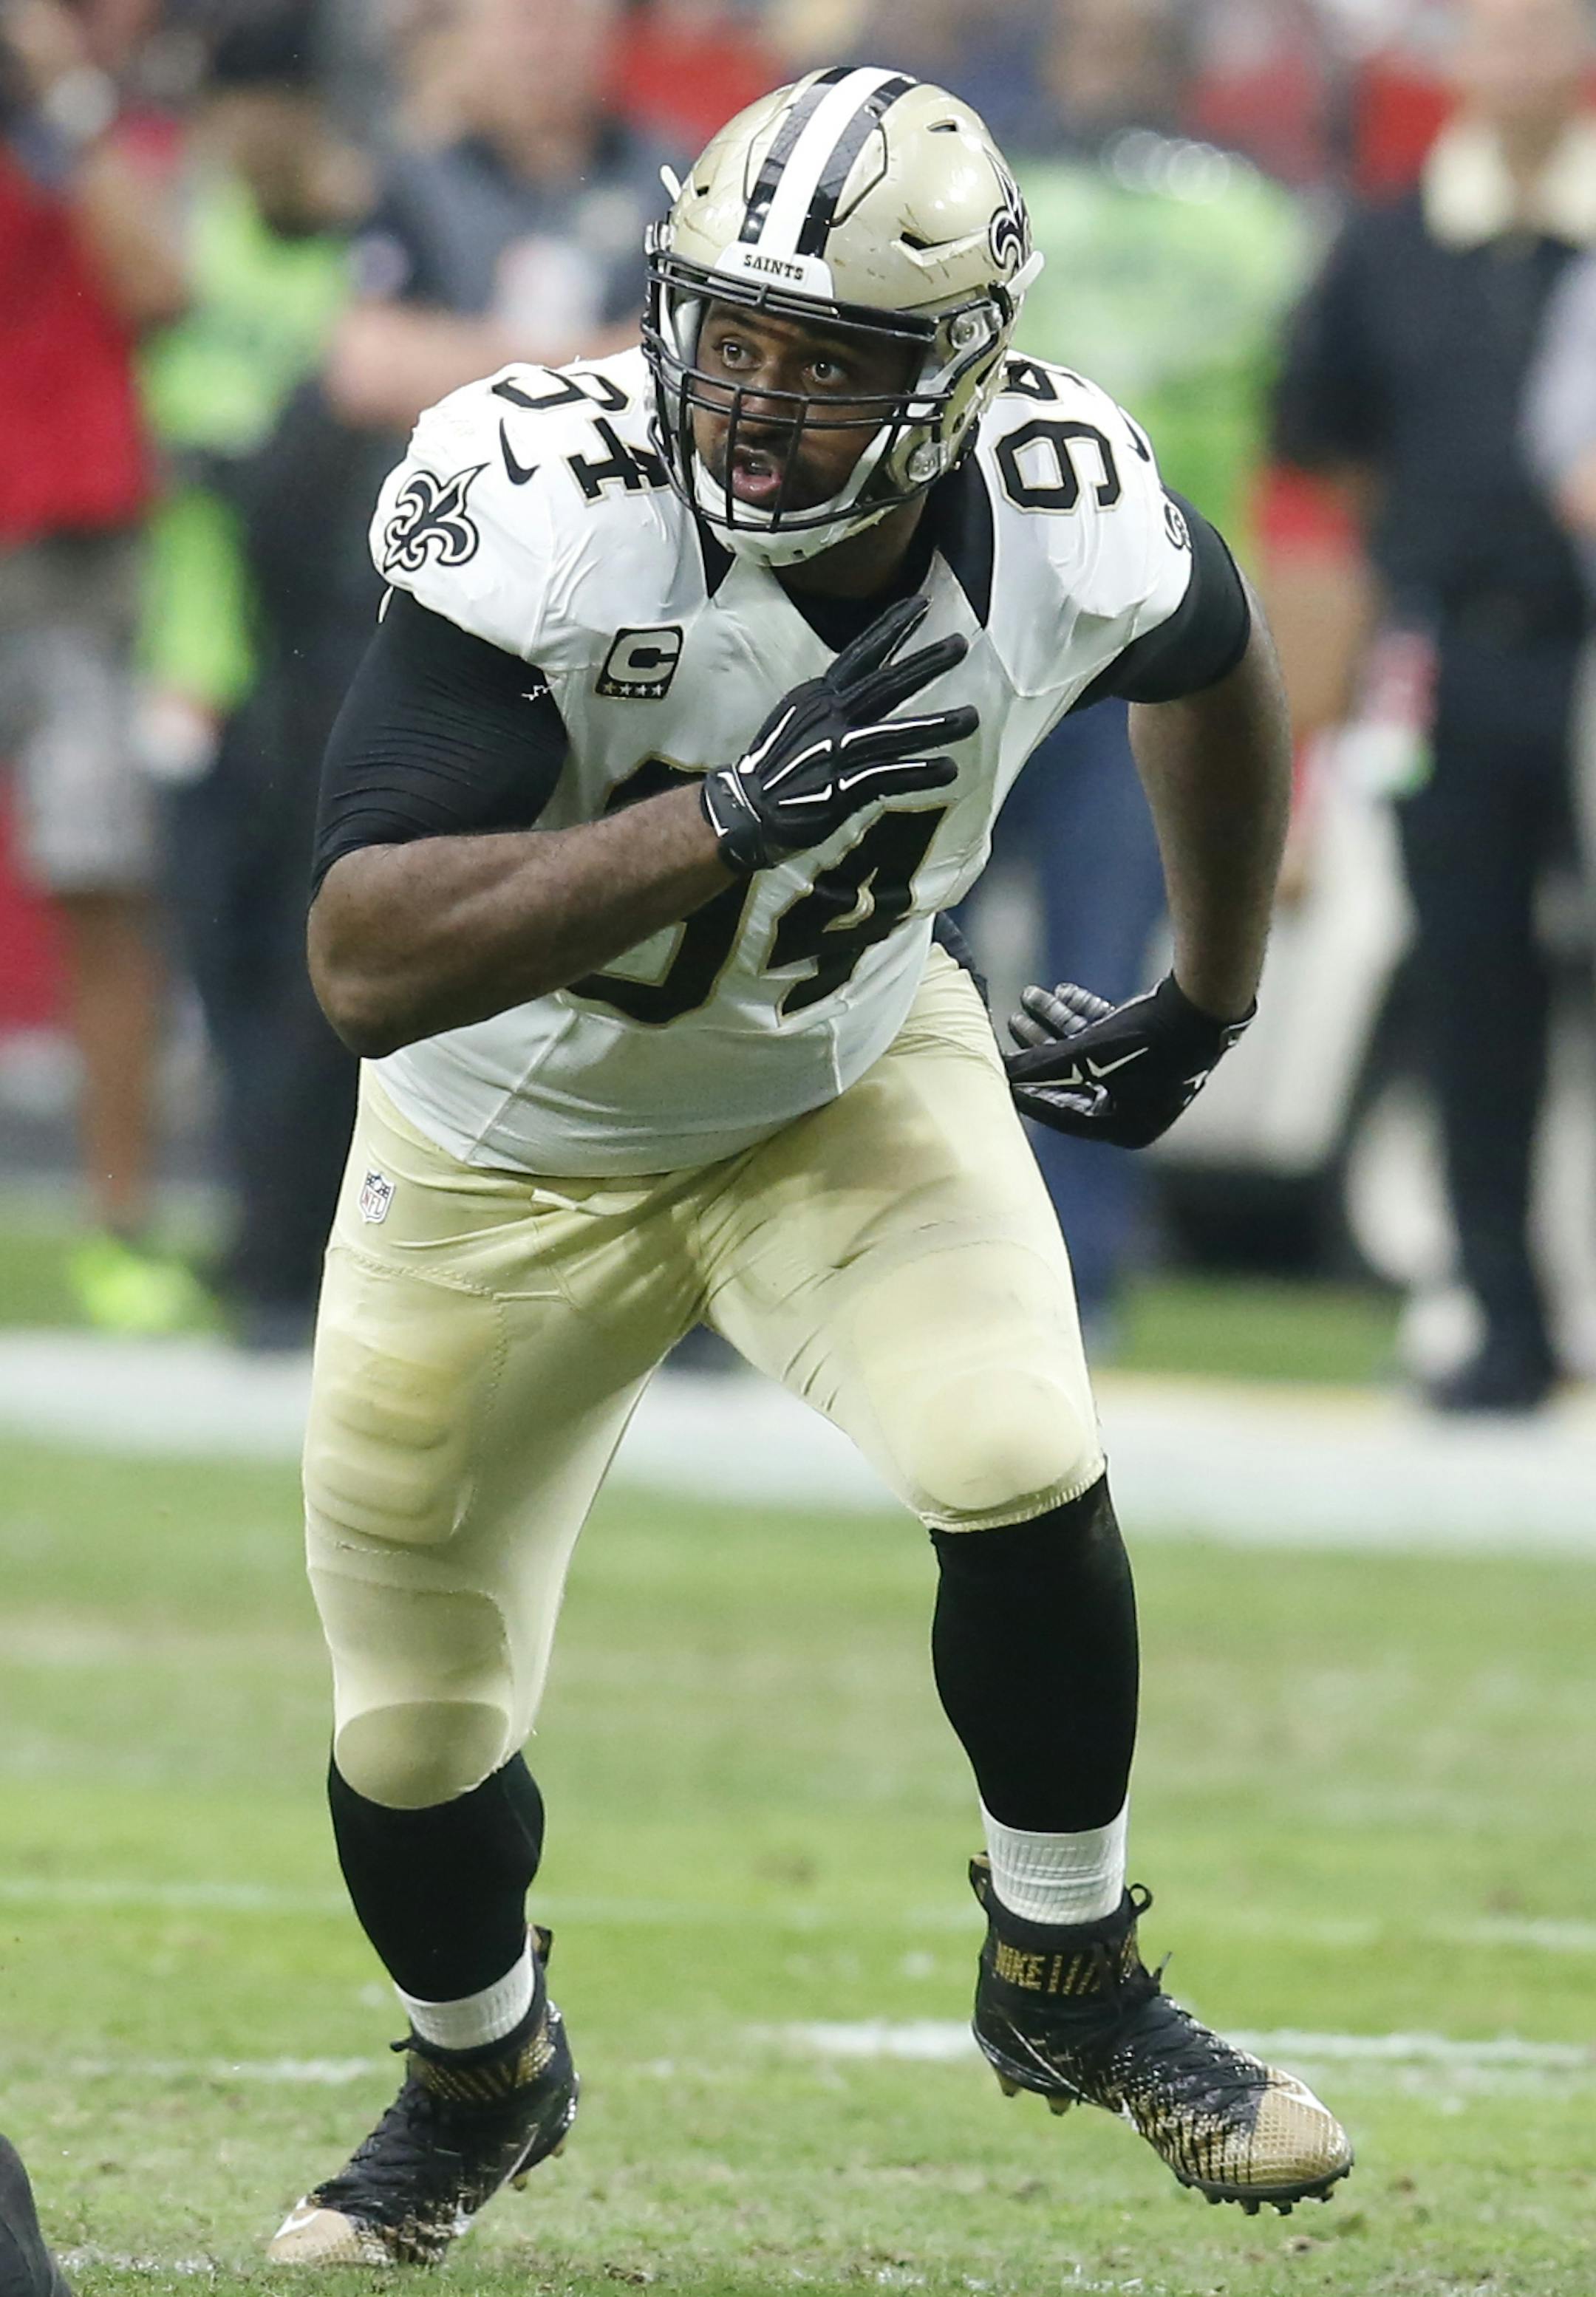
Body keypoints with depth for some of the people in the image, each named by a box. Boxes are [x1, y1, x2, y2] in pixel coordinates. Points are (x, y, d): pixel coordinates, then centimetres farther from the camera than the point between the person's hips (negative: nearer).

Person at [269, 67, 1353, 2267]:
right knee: (417, 1745, 7)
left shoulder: (1068, 528, -23)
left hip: (850, 1078, 1)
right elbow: (366, 965, -41)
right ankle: (479, 2078, 42)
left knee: (1022, 1471, -25)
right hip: (513, 1149, -1)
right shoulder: (550, 531, -35)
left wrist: (1208, 1002, 15)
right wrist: (729, 819, -49)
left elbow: (1213, 666, 4)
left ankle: (1064, 1980, 2)